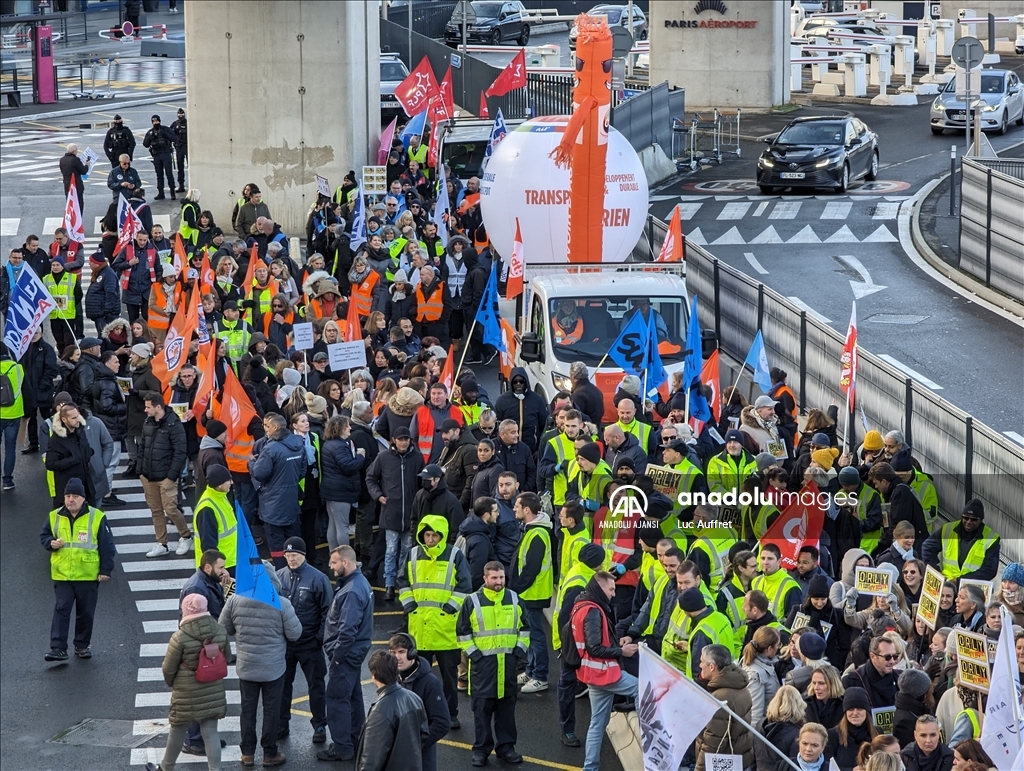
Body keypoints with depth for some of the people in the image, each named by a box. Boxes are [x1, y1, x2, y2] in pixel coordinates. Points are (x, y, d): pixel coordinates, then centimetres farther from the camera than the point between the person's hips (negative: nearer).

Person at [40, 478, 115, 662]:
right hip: (62, 575, 1)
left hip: (88, 576, -1)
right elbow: (44, 536, 14)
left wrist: (106, 570, -4)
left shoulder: (96, 517, -5)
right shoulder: (54, 517, 3)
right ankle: (58, 648, -9)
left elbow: (107, 546, -1)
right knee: (61, 610, -7)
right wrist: (51, 543, -9)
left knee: (86, 612, 8)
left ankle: (82, 645, 23)